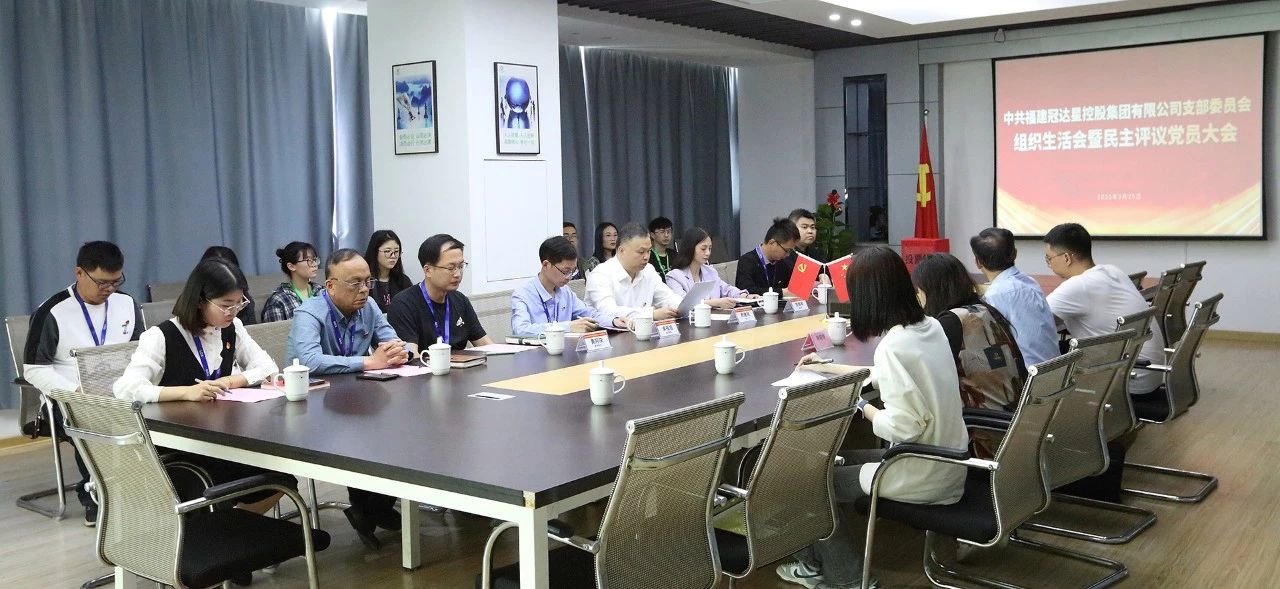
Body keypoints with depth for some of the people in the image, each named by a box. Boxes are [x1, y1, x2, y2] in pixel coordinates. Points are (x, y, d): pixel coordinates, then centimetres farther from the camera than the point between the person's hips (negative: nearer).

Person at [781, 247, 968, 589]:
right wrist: (830, 368, 25)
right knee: (841, 462, 24)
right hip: (947, 466, 9)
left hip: (924, 477, -9)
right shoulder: (930, 327, 2)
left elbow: (904, 427, -27)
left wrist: (863, 408, -9)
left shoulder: (893, 345, -25)